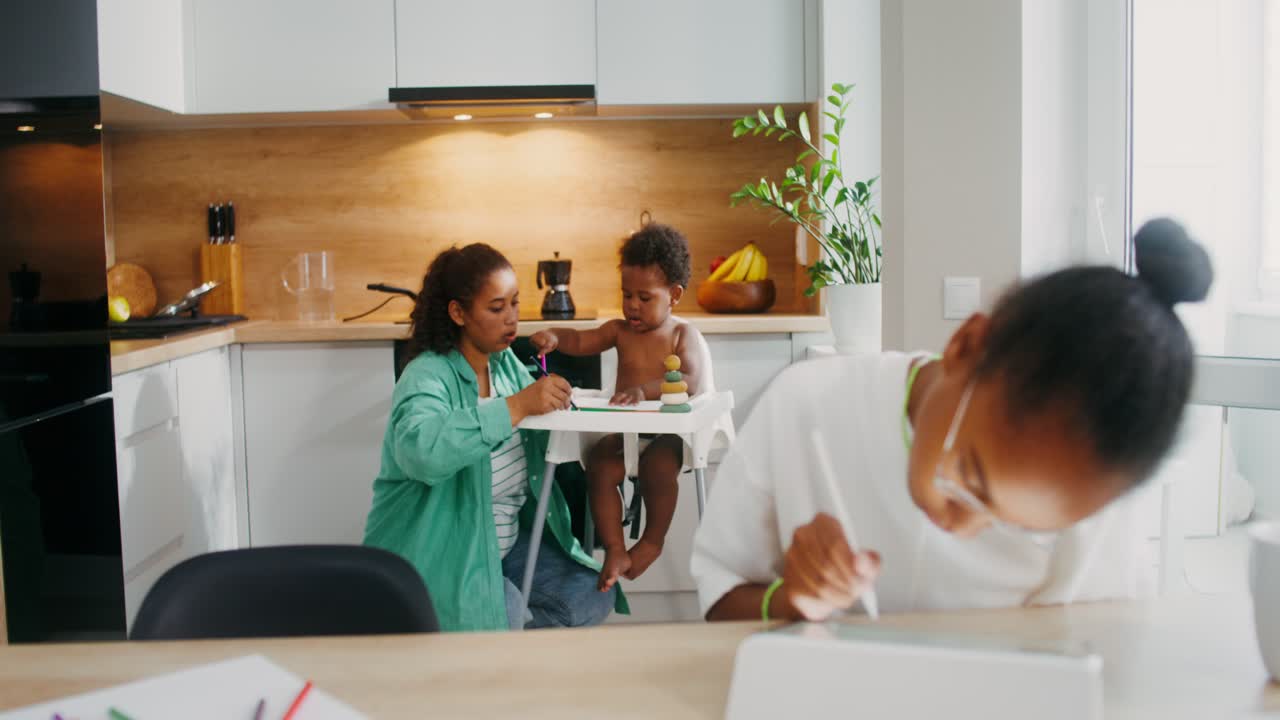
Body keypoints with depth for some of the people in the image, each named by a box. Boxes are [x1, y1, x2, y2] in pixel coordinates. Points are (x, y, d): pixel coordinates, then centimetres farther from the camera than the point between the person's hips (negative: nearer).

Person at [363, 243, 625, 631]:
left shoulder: (506, 362, 3)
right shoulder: (427, 376, -20)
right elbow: (420, 450, -41)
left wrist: (552, 400, -14)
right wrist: (517, 405, -42)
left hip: (505, 539, 7)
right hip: (436, 551, -7)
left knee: (591, 596, -6)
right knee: (501, 611, -29)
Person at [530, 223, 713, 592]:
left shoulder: (684, 334, -3)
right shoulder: (620, 330, 11)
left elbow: (693, 382, -18)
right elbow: (580, 342, 8)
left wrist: (646, 390, -32)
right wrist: (554, 337, -16)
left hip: (668, 430, -4)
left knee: (659, 465, -33)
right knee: (599, 466, -23)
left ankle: (652, 540, -7)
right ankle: (615, 549, -13)